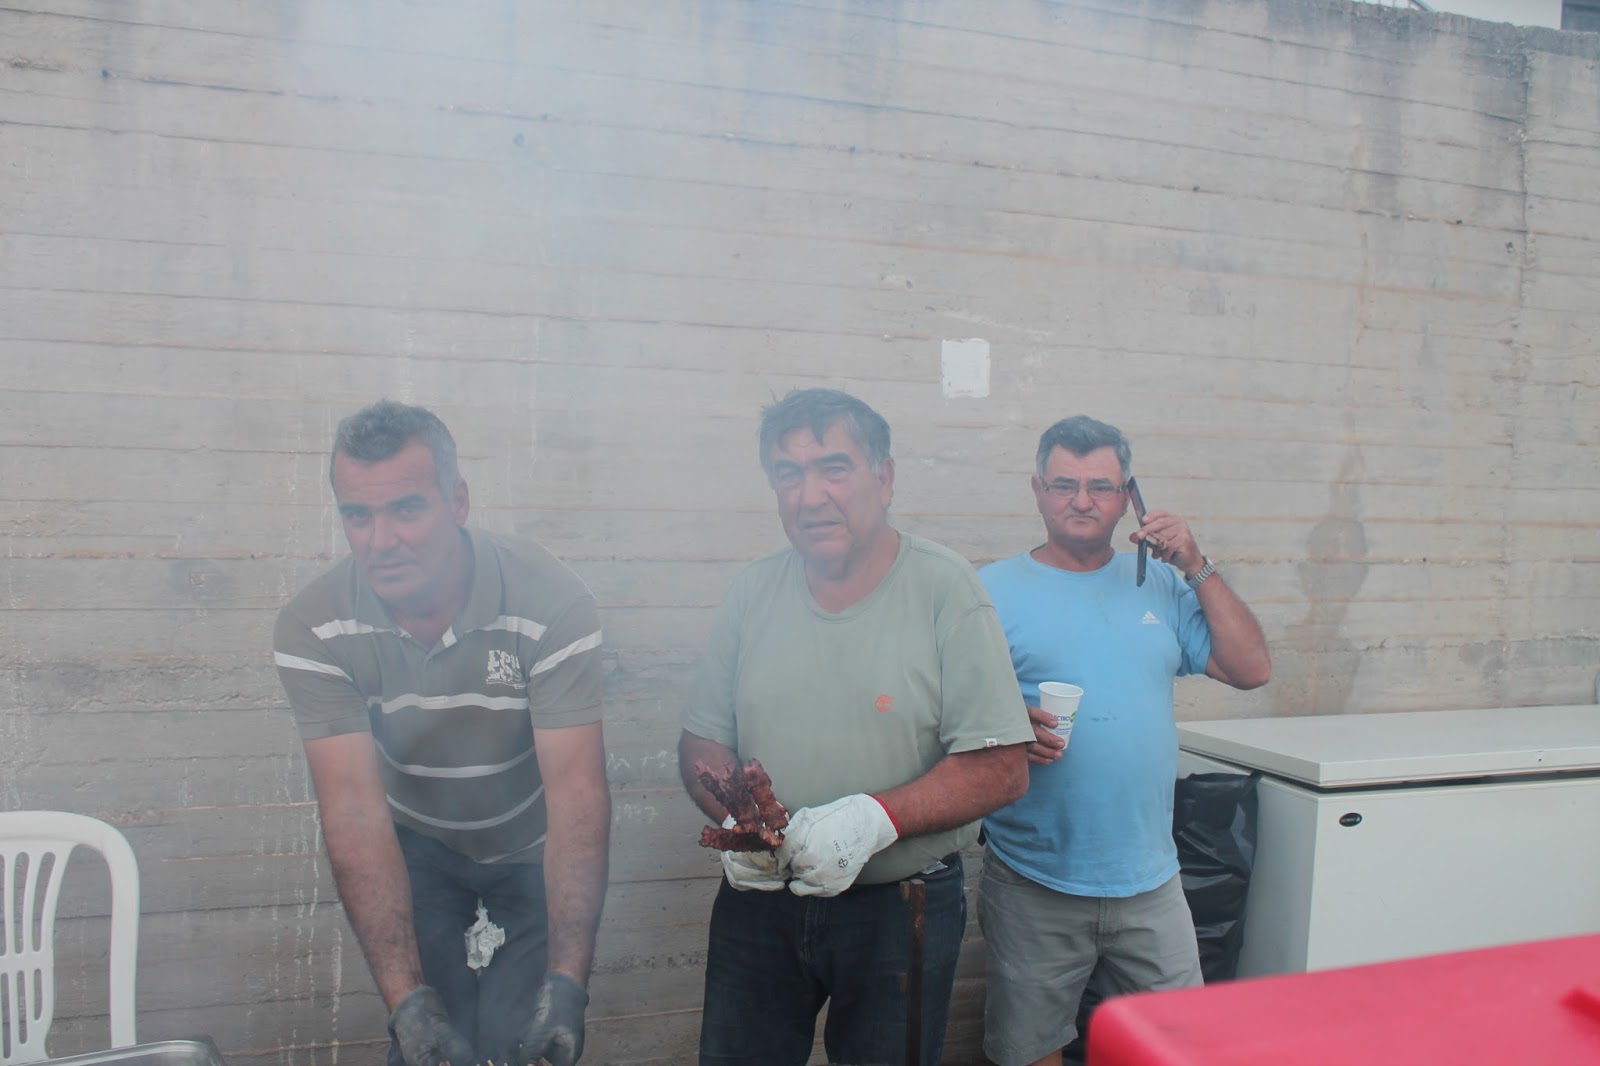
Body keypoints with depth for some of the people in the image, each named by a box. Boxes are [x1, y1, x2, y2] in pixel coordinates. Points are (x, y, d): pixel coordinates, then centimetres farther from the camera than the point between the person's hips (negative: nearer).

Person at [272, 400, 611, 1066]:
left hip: (533, 847, -1)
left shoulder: (551, 605, -29)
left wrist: (568, 981, -41)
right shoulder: (313, 629, -22)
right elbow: (355, 808, -27)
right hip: (416, 847, 2)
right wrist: (406, 997, -36)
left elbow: (576, 793, -32)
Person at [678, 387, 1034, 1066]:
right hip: (759, 900, 3)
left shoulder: (945, 588, -10)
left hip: (900, 910, -3)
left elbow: (1000, 768, -14)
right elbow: (702, 742, 6)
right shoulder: (753, 592, 2)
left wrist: (876, 818, -26)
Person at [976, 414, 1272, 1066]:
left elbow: (1250, 670, 3)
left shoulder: (1162, 587, 10)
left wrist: (1197, 568, -3)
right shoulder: (993, 591, -1)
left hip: (1149, 881, 3)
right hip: (1034, 887, -2)